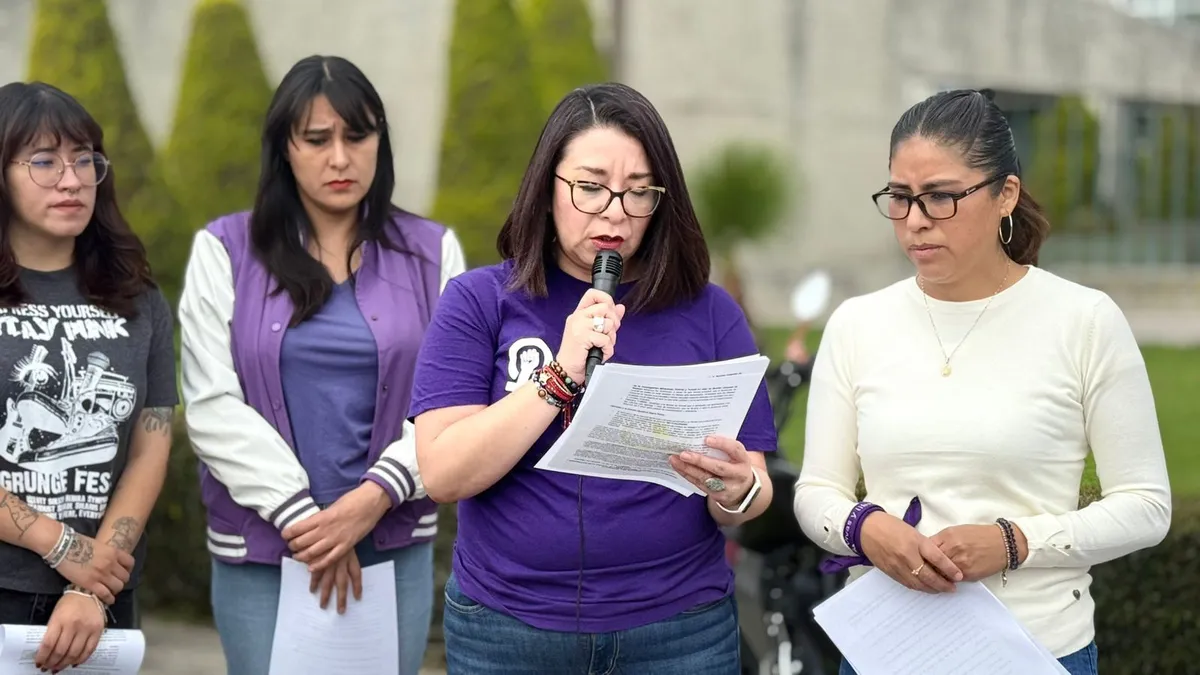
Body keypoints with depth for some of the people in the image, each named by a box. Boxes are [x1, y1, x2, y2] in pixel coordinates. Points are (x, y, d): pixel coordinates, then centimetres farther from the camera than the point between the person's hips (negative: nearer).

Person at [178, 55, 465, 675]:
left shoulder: (430, 254, 6)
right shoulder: (225, 252, 3)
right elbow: (213, 405, -4)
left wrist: (375, 497, -14)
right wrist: (300, 516, -12)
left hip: (396, 546, 1)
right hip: (258, 551, -1)